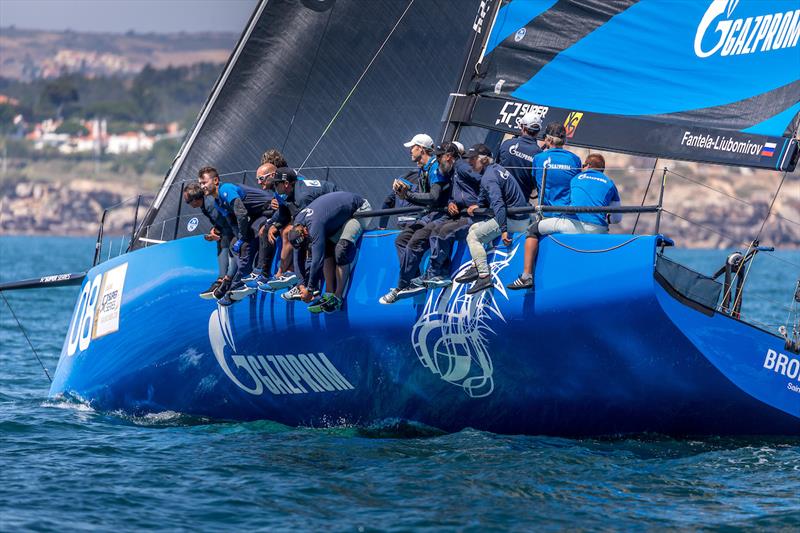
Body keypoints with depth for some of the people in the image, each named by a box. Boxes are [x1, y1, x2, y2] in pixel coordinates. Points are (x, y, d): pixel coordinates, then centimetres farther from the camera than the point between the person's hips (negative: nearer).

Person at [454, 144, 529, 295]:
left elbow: (498, 204, -28)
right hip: (519, 218, 10)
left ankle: (484, 277, -17)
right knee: (474, 228, 21)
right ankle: (475, 268, 14)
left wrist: (504, 230, -33)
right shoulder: (495, 168, 14)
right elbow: (486, 196, 28)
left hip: (512, 220, -10)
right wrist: (478, 205, 8)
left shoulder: (489, 177, -19)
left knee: (473, 237, -10)